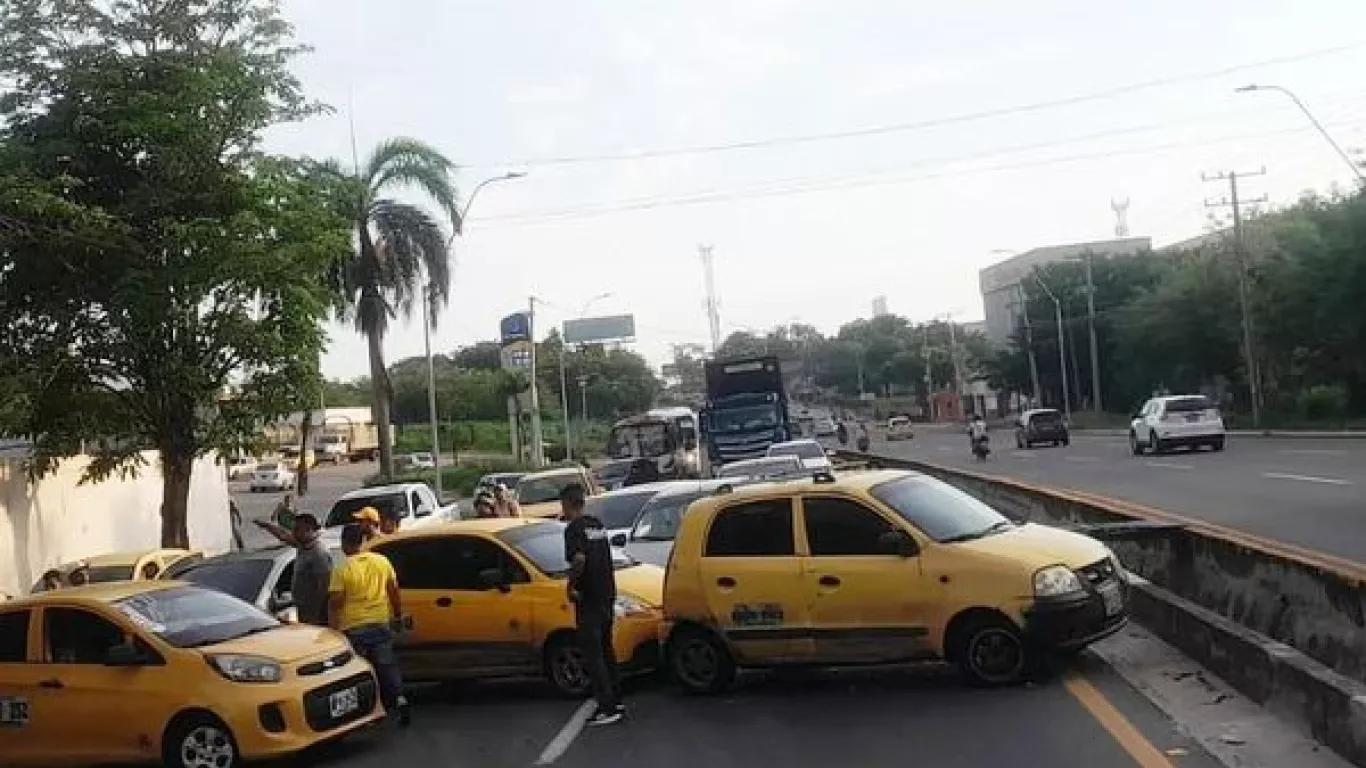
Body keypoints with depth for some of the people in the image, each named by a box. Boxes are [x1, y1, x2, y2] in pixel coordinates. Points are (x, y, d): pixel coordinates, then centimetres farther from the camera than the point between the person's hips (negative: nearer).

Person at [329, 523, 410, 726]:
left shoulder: (342, 570, -12)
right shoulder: (382, 561, 1)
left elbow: (335, 602, -12)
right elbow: (394, 592, 6)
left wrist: (333, 626, 2)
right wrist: (398, 616, 16)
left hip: (353, 628, -3)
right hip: (381, 624, 4)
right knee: (387, 665, 11)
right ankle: (400, 699, -6)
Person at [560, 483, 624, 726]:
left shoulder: (574, 528, -14)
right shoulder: (597, 524, 13)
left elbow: (579, 560, -28)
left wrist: (570, 586, -16)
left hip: (588, 599, -9)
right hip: (606, 595, 9)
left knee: (592, 654, -3)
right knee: (606, 650, 19)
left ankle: (607, 708, -4)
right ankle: (617, 701, 24)